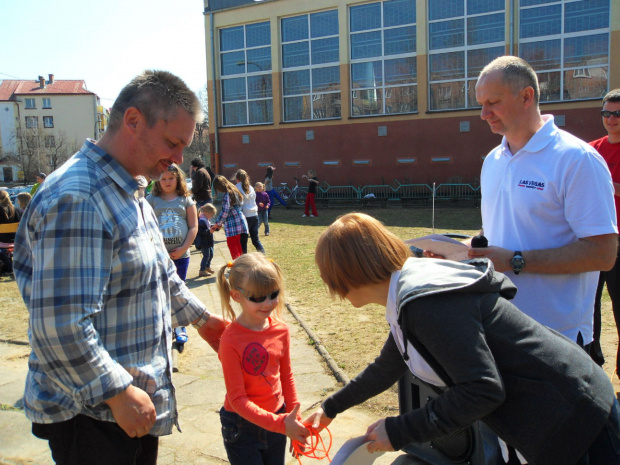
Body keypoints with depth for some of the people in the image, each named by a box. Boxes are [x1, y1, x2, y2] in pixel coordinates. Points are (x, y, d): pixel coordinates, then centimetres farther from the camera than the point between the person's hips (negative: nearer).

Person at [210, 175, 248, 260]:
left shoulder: (226, 194, -13)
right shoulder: (234, 191, 14)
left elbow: (224, 212, -15)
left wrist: (216, 224, -6)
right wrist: (220, 223, 18)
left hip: (232, 225, -9)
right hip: (241, 222, 9)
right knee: (239, 249, 17)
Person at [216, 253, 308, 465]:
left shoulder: (281, 330, -7)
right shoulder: (231, 340, -22)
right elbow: (237, 398, -20)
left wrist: (294, 421, 6)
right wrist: (280, 424, -25)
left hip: (276, 420, 5)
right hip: (243, 426, -4)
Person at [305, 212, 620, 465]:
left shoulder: (429, 305, -26)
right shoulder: (407, 297, 5)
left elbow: (482, 391, -27)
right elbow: (386, 369, 19)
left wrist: (398, 432, -18)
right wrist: (331, 408, 29)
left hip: (571, 419, -9)